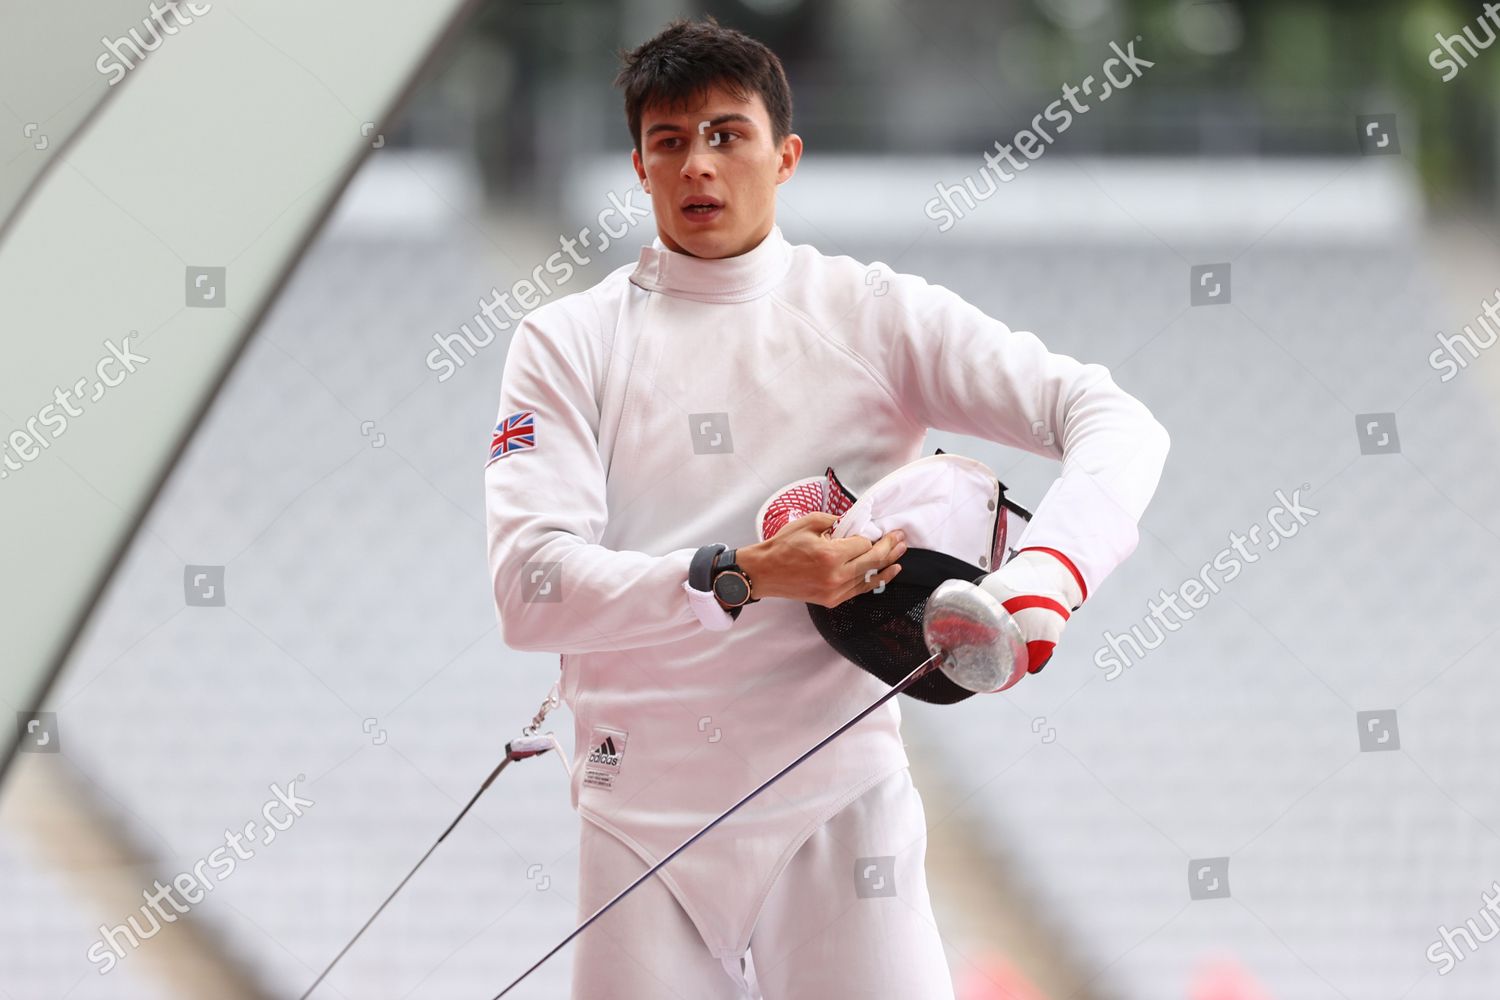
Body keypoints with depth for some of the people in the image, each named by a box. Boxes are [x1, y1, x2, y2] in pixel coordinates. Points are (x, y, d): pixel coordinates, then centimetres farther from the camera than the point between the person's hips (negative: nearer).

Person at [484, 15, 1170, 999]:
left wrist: (1047, 571, -28)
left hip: (835, 802, -1)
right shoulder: (567, 343, 2)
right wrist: (742, 578, -26)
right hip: (643, 808, 1)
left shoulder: (874, 314, 1)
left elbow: (1119, 426, -7)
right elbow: (530, 587, -11)